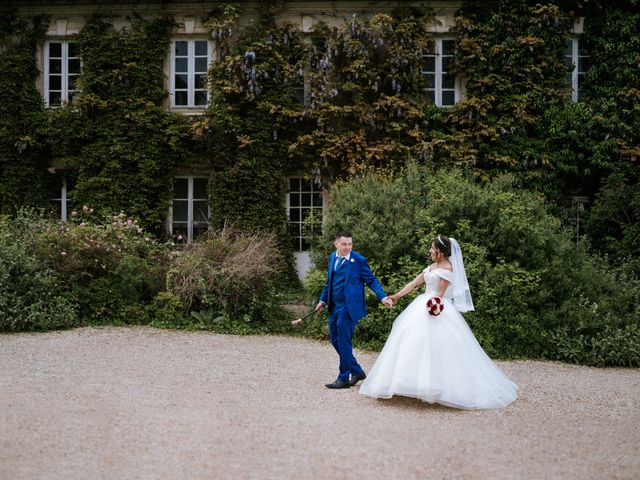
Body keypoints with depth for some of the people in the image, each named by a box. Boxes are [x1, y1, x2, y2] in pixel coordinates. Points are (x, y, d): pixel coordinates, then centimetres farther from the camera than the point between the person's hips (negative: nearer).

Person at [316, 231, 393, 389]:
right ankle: (357, 371, 26)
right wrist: (323, 300, 18)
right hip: (334, 305, 7)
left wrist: (382, 297, -20)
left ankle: (343, 379, 9)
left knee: (343, 342, -3)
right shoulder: (333, 257, 8)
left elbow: (371, 280, -8)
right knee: (335, 340, 13)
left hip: (349, 307, -7)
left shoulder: (358, 260, -12)